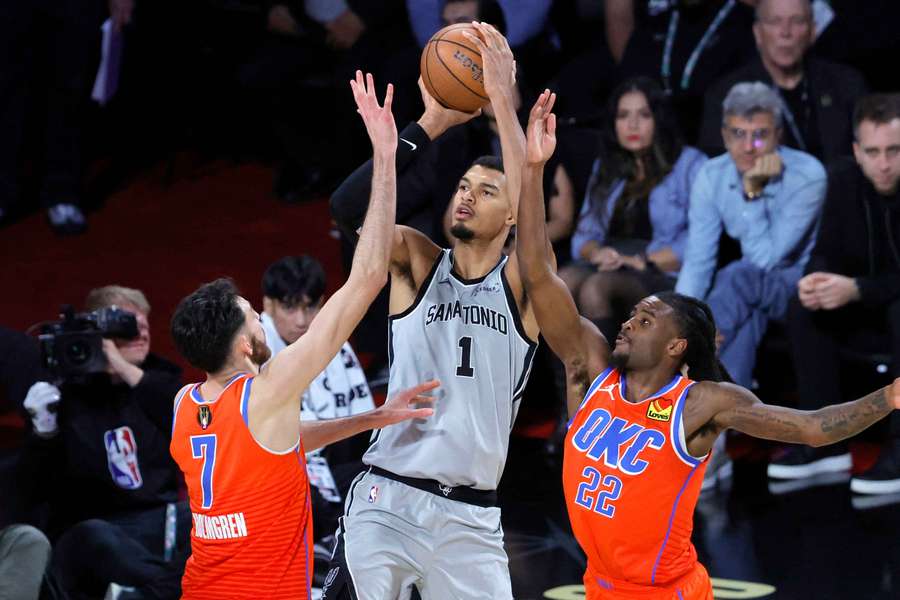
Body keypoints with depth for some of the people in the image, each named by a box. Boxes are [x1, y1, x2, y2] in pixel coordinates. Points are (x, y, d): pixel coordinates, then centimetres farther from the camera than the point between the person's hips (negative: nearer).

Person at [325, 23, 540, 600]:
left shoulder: (521, 282, 3)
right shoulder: (419, 263, 6)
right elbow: (351, 209, -13)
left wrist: (503, 100, -23)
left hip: (472, 516, 1)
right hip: (388, 500, 0)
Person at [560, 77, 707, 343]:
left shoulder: (690, 164, 8)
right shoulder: (606, 167, 27)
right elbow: (585, 233, 19)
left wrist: (642, 261, -13)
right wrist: (596, 253, -4)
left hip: (662, 275, -5)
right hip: (606, 268, 5)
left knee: (595, 287, -36)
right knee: (564, 280, -31)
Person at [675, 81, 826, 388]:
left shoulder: (807, 176, -19)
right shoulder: (712, 176, -6)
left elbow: (763, 260, -23)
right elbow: (698, 261, -8)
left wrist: (752, 192, -28)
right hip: (755, 291, 4)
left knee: (742, 277, -34)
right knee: (748, 308, -35)